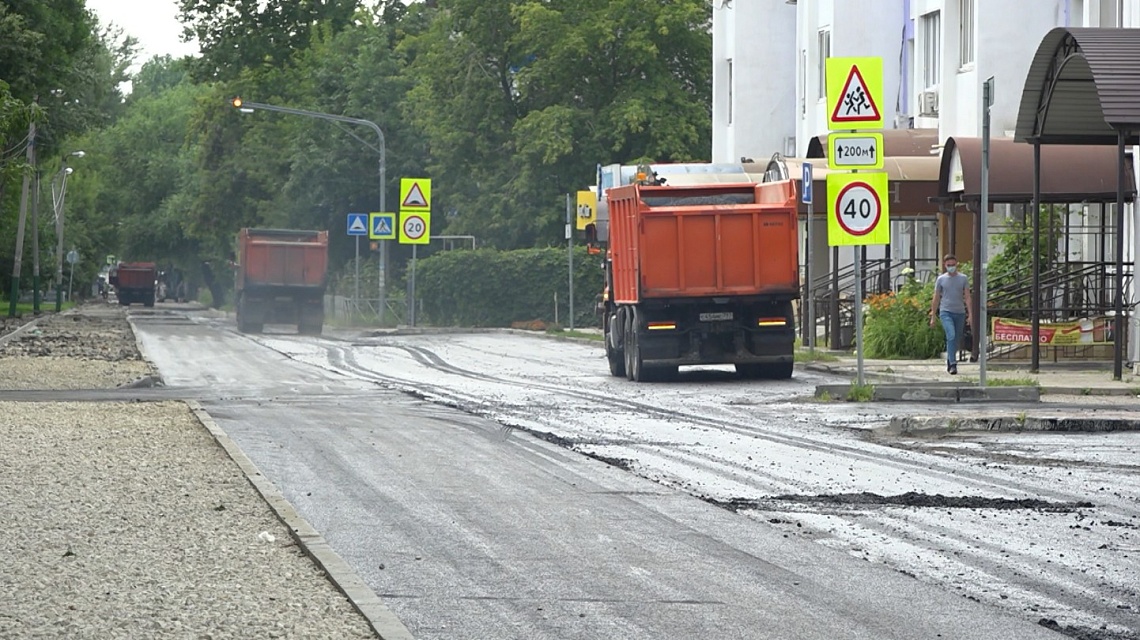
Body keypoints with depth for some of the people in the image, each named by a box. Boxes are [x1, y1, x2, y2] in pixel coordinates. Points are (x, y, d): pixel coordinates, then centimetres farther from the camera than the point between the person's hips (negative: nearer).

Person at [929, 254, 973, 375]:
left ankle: (949, 362, 25)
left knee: (956, 340, 7)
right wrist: (933, 317, 10)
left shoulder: (963, 279, 8)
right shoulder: (941, 279, 6)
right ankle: (952, 364, -24)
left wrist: (970, 314, -5)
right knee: (951, 336, -21)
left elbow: (967, 297, 5)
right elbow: (936, 299, 11)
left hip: (960, 313, 2)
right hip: (946, 312, -2)